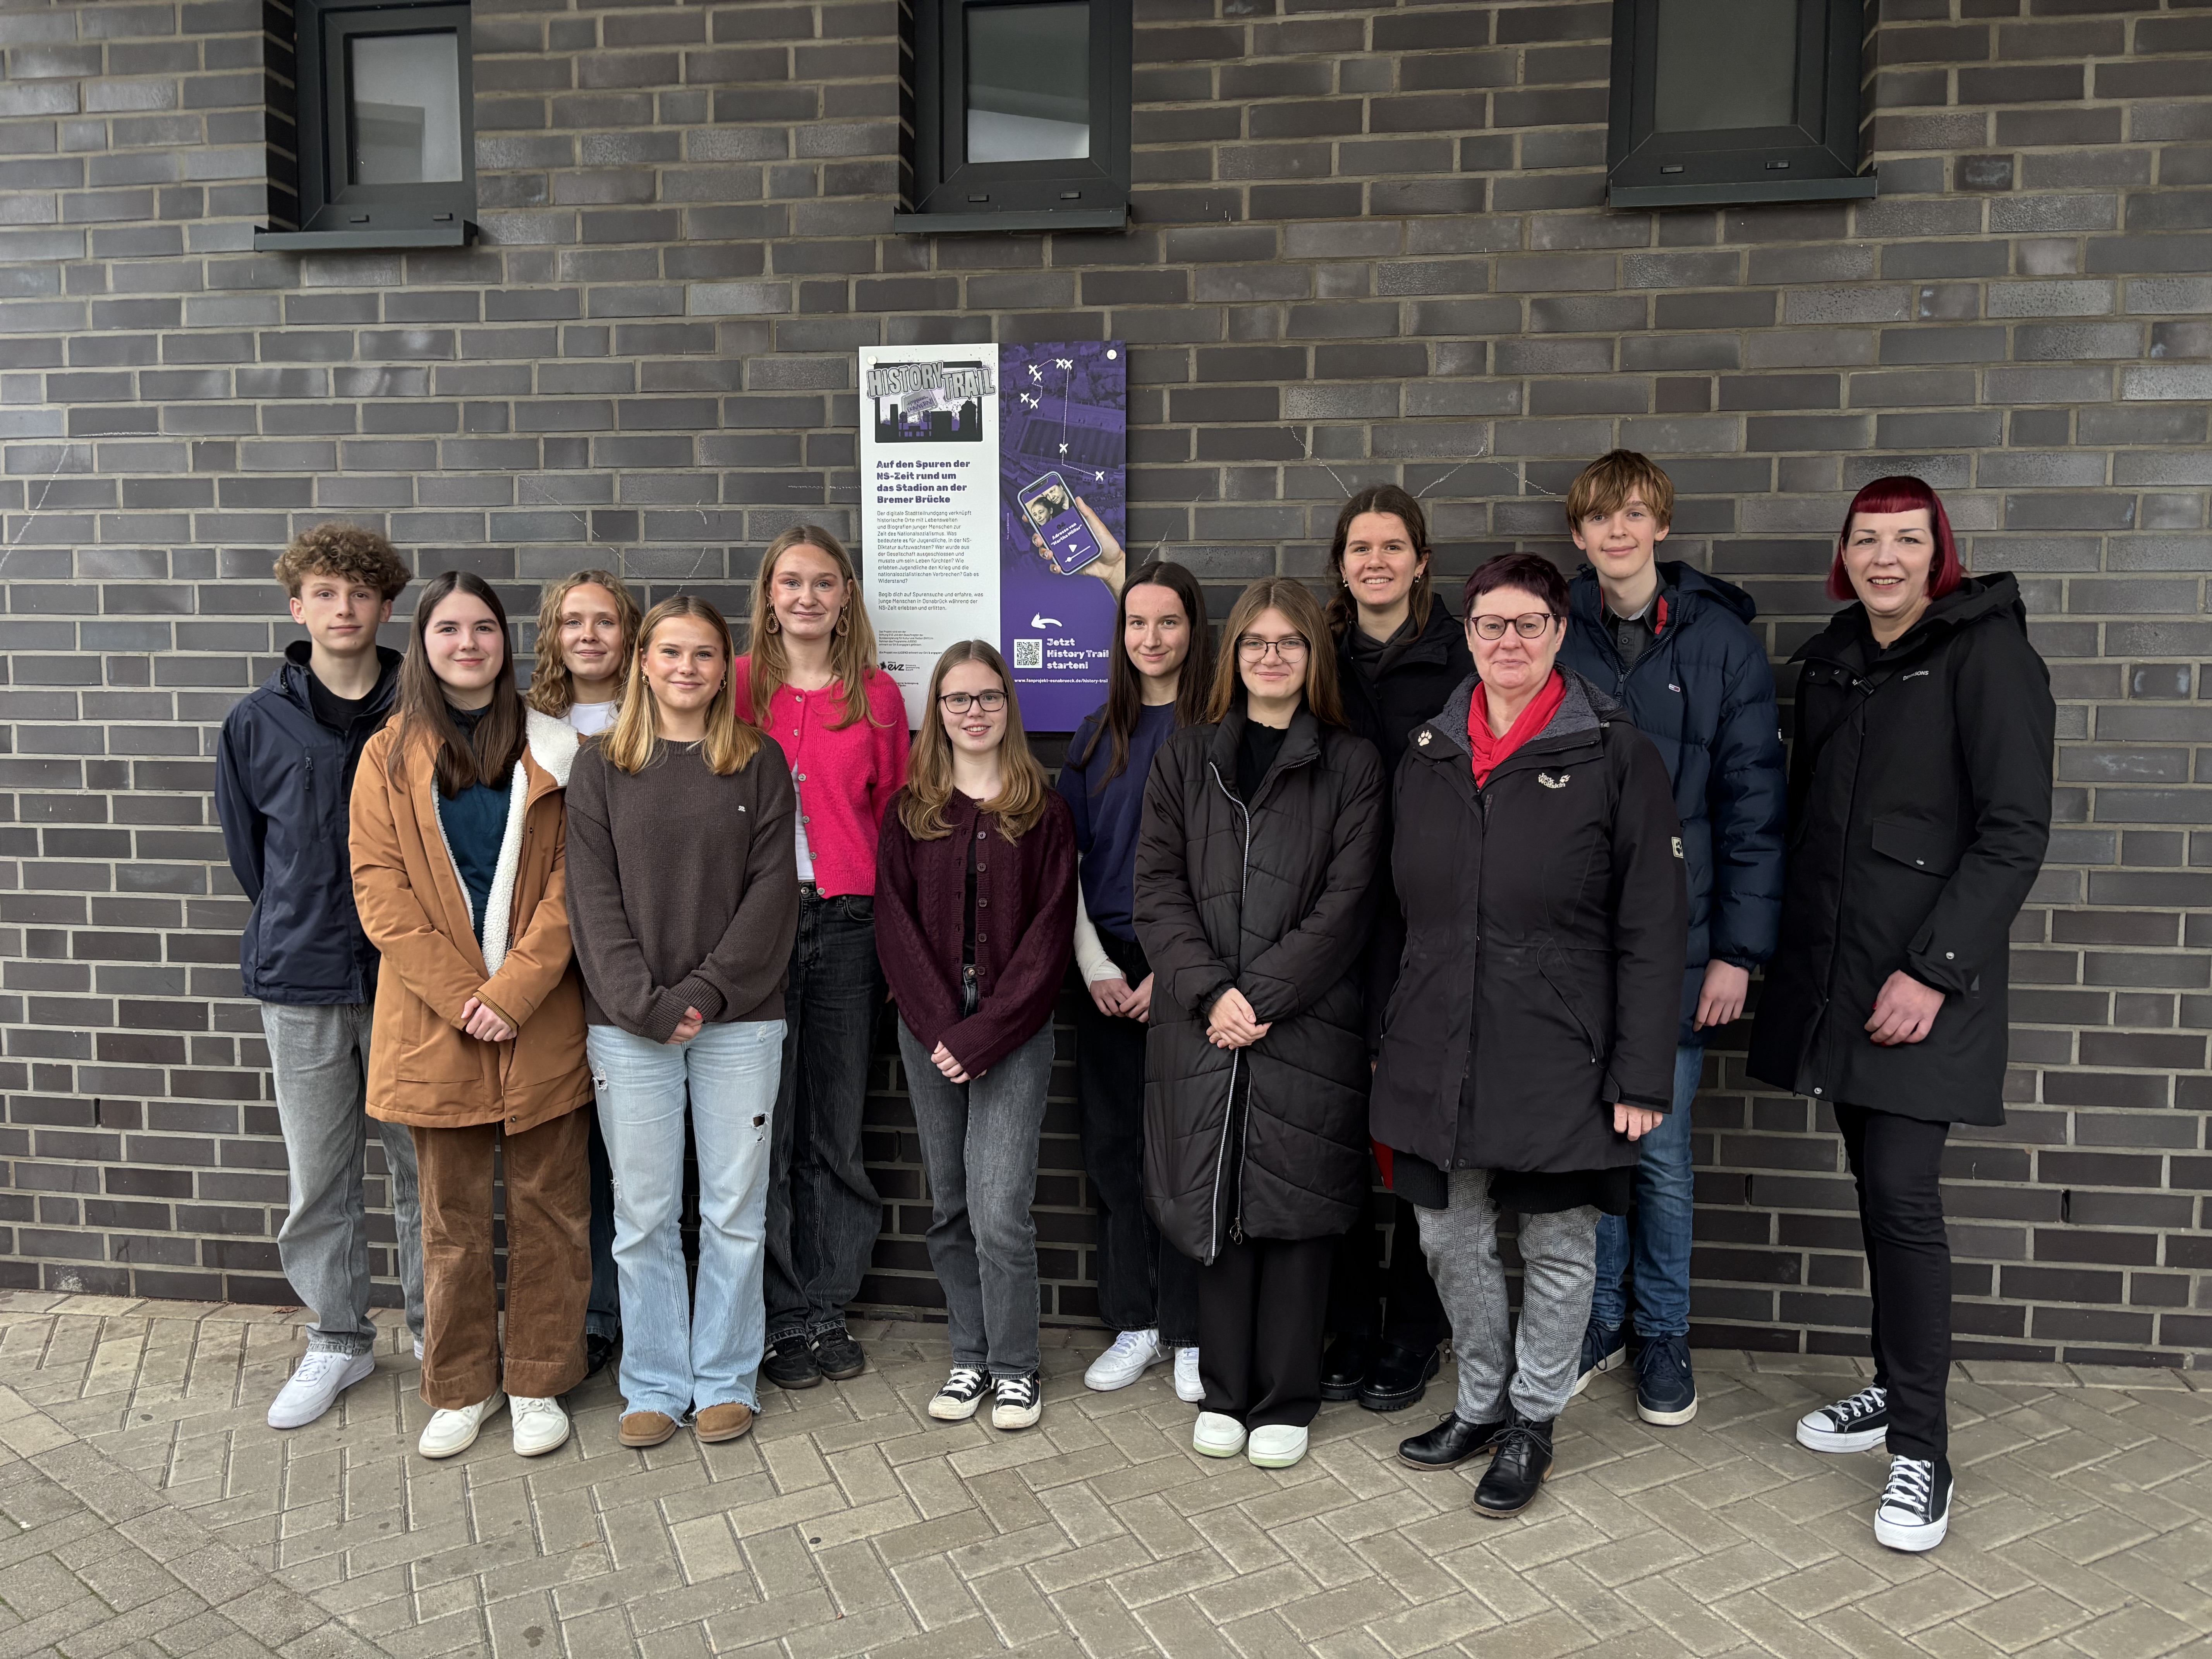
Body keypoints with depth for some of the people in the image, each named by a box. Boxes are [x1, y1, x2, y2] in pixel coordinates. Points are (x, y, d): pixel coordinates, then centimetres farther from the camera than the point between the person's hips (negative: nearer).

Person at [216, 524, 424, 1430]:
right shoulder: (256, 722, 4)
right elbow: (247, 846, 14)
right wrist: (298, 923, 12)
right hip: (300, 979, 1)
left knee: (423, 1163, 7)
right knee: (317, 1176, 9)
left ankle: (433, 1325, 23)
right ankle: (337, 1339, 25)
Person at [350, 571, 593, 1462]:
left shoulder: (556, 751, 3)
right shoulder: (389, 756, 6)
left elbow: (571, 882, -3)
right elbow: (380, 888, -2)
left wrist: (514, 990, -13)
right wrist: (460, 995, -11)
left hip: (541, 1021, 0)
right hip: (434, 1021, 1)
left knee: (548, 1207, 6)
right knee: (451, 1214, 10)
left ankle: (538, 1382, 21)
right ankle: (461, 1386, 25)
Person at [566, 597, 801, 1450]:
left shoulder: (760, 762, 5)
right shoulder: (600, 767, 6)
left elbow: (771, 887, -2)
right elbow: (594, 900, 0)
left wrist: (705, 992, -12)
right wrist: (649, 1003, -12)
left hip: (739, 1019, 0)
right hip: (628, 1024, 1)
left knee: (735, 1210, 7)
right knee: (643, 1214, 7)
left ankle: (726, 1378, 22)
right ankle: (654, 1382, 22)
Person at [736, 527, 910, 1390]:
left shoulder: (877, 697, 8)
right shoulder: (735, 687, 5)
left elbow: (893, 818, 11)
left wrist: (891, 927, 3)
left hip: (846, 922, 1)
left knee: (837, 1127, 8)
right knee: (764, 1124, 3)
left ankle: (827, 1309, 22)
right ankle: (782, 1318, 17)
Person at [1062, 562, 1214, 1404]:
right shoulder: (1099, 735, 12)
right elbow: (1069, 860, 10)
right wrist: (1095, 965, -2)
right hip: (1107, 971, 4)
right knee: (1115, 1145, 8)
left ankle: (1191, 1334, 13)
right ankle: (1134, 1323, 21)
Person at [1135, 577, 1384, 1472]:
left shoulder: (1350, 765, 3)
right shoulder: (1185, 759, 10)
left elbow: (1345, 903, -4)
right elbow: (1158, 888, 3)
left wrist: (1263, 996, -13)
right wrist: (1210, 992, -11)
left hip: (1307, 1024, -2)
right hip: (1204, 1027, 2)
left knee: (1296, 1210, 5)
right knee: (1217, 1207, 7)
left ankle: (1286, 1401, 20)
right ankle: (1225, 1393, 23)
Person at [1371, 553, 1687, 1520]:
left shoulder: (1614, 754, -6)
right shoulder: (1429, 753, 8)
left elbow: (1653, 930, -8)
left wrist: (1643, 1075, -11)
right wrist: (1384, 1037, 11)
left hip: (1558, 1055, -4)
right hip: (1437, 1050, 4)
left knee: (1559, 1246, 10)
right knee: (1451, 1236, 14)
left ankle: (1532, 1421, 31)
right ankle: (1482, 1403, 36)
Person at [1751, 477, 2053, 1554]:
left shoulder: (1985, 654, -7)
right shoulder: (1830, 661, 13)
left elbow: (2015, 831, -12)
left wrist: (1934, 968, -17)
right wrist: (1781, 946, 11)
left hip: (1923, 976, -6)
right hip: (1830, 968, 6)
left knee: (1902, 1196, -7)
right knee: (1873, 1186, 12)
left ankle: (1922, 1449, 5)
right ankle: (1898, 1386, 28)